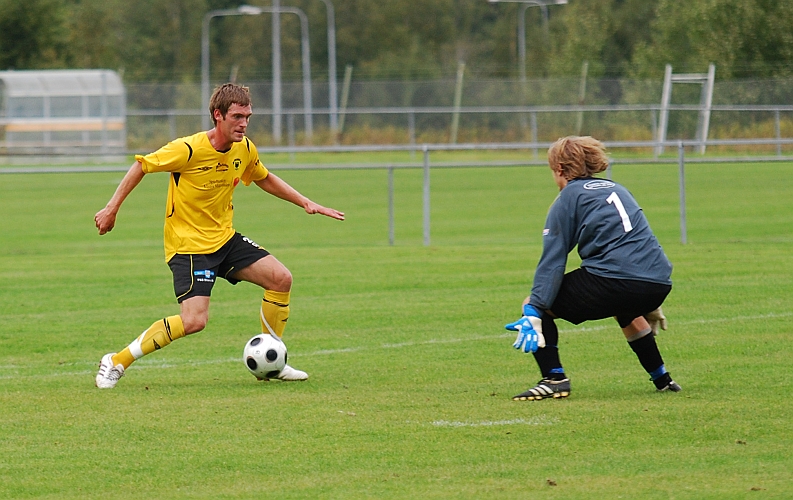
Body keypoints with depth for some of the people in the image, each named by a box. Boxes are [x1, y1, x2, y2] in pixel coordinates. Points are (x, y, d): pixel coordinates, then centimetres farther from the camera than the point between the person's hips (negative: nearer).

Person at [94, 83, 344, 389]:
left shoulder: (245, 149, -1)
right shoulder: (189, 149, -22)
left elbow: (264, 179, 21)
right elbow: (142, 166, -9)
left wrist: (306, 203, 14)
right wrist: (112, 209, -8)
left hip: (224, 238, 7)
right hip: (188, 245, -7)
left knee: (281, 278, -5)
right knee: (194, 321, -22)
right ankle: (116, 363, -10)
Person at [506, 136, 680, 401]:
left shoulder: (568, 198, 5)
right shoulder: (616, 189, 26)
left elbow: (552, 262, -4)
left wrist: (533, 313, -8)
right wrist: (649, 306, 42)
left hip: (615, 283, -7)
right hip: (659, 282, 7)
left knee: (535, 305, 6)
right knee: (625, 310, 42)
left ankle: (554, 378, -8)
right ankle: (662, 379, 43)